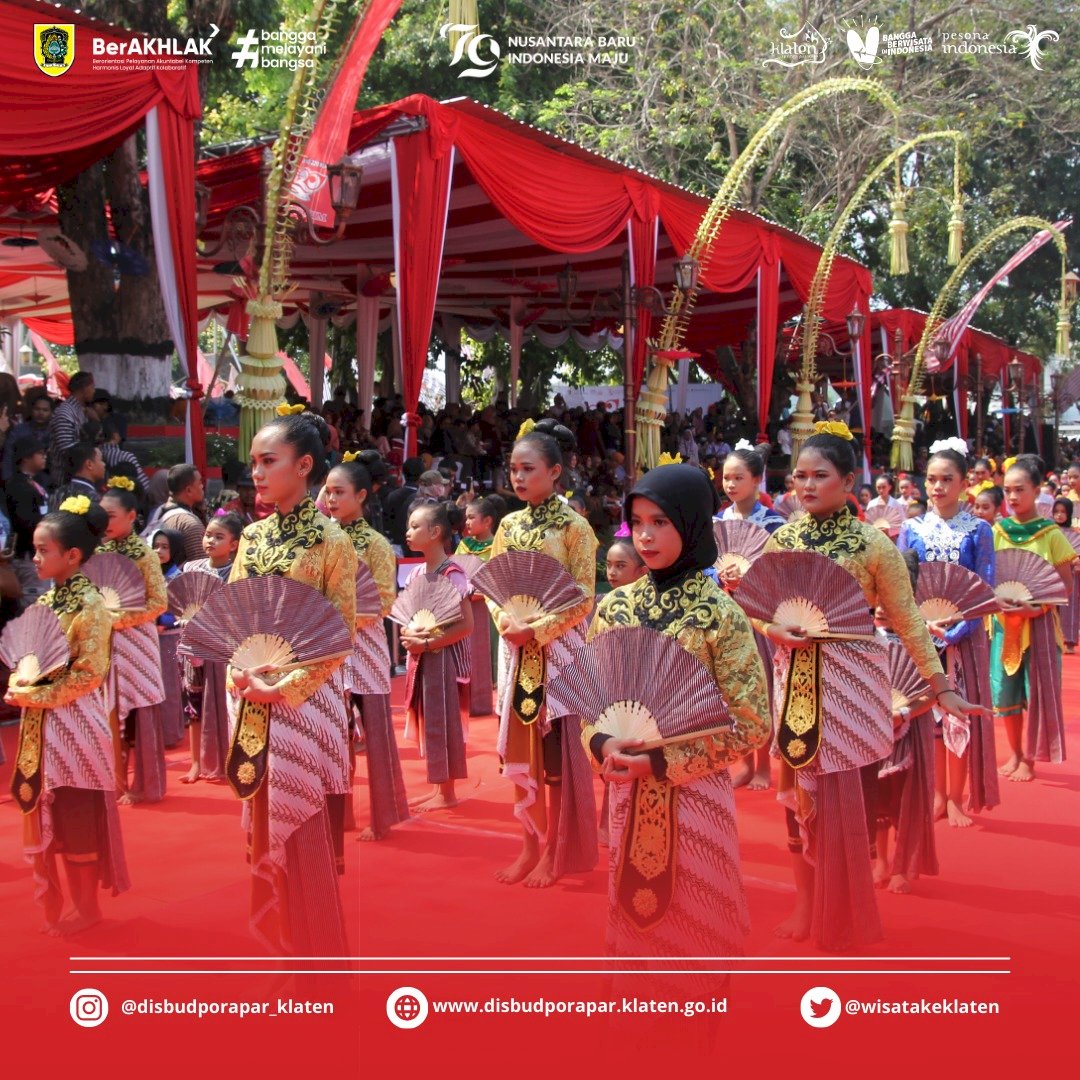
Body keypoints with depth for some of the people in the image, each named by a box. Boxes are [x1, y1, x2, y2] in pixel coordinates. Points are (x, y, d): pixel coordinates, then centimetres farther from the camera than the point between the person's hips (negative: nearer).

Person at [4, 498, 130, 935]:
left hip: (73, 721, -7)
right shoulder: (45, 600, 9)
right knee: (49, 814, 13)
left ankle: (86, 906, 16)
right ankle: (55, 901, 24)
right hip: (40, 722, 7)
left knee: (78, 819, 3)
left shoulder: (89, 605, -13)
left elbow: (88, 675, -16)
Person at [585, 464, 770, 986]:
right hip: (626, 795, 4)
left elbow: (752, 724, -11)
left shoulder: (719, 613, -11)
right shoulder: (614, 606, 2)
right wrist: (602, 745, -10)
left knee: (694, 929, 8)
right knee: (632, 920, 15)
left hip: (694, 796, -4)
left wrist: (662, 762, -16)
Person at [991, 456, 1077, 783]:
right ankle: (1014, 753, 23)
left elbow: (1066, 586, -5)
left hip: (1038, 623, -3)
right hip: (1003, 622, 3)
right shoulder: (997, 532, 3)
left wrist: (1037, 608, -19)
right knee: (1006, 690, 7)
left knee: (1037, 690, 1)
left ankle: (1029, 759, 14)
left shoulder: (1051, 534, -5)